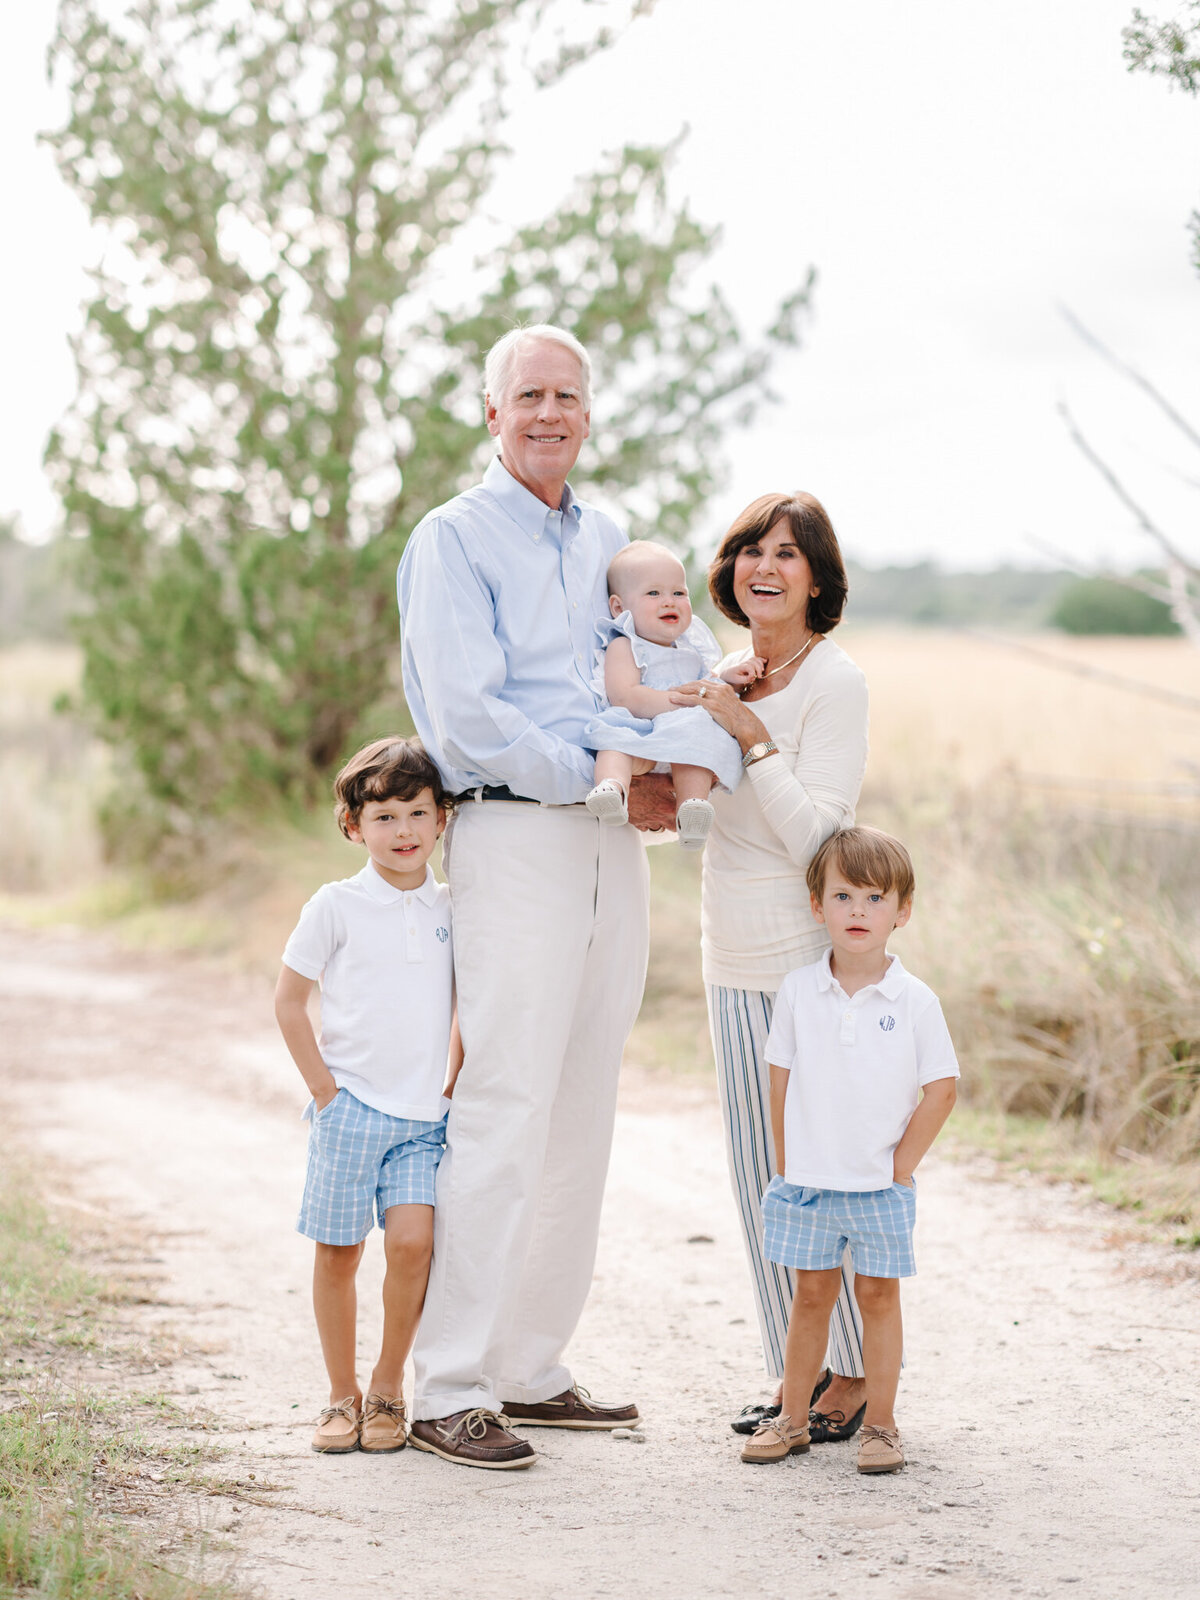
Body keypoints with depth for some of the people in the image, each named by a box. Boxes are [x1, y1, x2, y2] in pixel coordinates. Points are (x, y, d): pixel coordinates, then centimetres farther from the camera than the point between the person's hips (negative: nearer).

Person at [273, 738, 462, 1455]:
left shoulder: (452, 907, 6)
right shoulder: (337, 906, -3)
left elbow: (467, 1004, 18)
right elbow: (290, 1000, 2)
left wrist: (453, 1085, 9)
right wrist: (323, 1087, -3)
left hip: (424, 1115, 2)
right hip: (350, 1103, -1)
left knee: (413, 1239, -14)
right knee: (338, 1254, 2)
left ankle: (389, 1388, 2)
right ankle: (343, 1396, 17)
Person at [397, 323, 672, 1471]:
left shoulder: (607, 541, 18)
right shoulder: (454, 539, -4)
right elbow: (467, 717, -14)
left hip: (611, 842, 7)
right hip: (512, 834, -7)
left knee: (580, 1117, 8)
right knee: (504, 1112, -11)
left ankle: (531, 1366, 16)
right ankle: (450, 1389, -7)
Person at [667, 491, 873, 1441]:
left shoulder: (835, 681, -11)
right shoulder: (729, 675, 10)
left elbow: (816, 836, -18)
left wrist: (751, 735, -21)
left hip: (818, 955, -7)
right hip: (737, 958, 7)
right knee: (759, 1175, 9)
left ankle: (857, 1376, 9)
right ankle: (798, 1374, 19)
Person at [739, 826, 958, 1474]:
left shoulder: (914, 1001, -7)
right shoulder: (798, 990, -1)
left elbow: (940, 1089, -4)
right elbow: (781, 1080, 5)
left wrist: (901, 1164, -5)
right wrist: (786, 1163, 4)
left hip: (882, 1185, -2)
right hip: (808, 1179, 2)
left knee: (879, 1295, 4)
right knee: (811, 1294, 10)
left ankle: (880, 1425, 11)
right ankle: (792, 1419, 19)